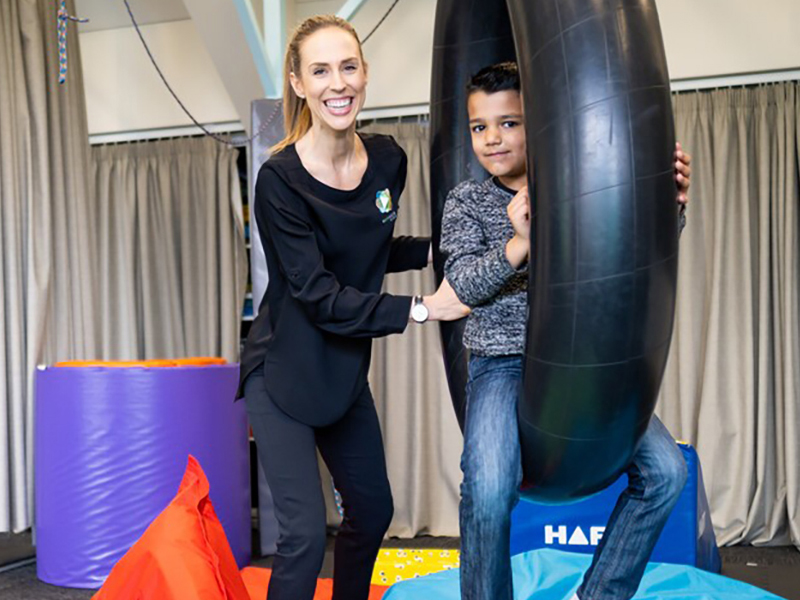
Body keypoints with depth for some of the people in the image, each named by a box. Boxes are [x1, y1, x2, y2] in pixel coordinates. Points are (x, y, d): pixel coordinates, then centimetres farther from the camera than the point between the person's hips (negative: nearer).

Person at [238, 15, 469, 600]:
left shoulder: (388, 160, -3)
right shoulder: (281, 179, -21)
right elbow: (319, 295, -22)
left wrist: (433, 250, -3)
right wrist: (422, 308, -24)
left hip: (345, 370, 7)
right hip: (284, 375, -6)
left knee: (373, 509, 19)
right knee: (305, 534, -10)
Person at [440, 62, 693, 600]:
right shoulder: (468, 201, 4)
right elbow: (463, 284, -7)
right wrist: (518, 245, -26)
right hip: (502, 368, -2)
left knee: (665, 470, -11)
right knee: (489, 491, -26)